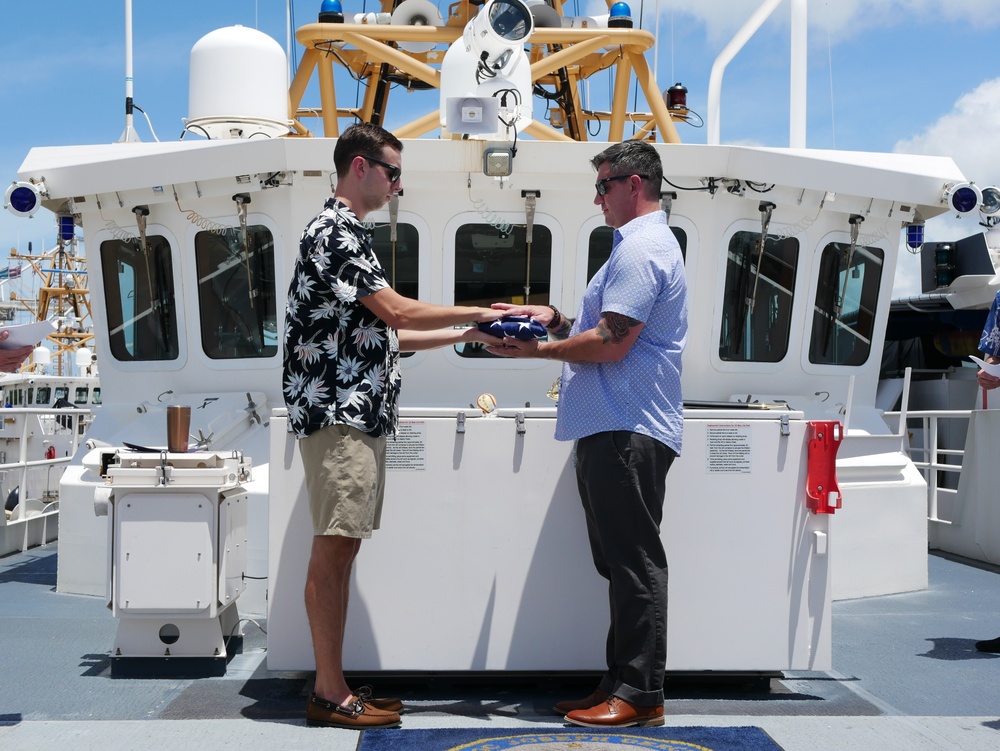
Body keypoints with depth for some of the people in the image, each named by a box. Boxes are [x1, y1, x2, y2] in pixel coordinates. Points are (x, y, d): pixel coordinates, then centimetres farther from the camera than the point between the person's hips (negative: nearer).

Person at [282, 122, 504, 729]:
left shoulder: (352, 235, 22)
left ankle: (335, 686, 14)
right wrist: (482, 313, -5)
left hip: (362, 417, 10)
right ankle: (330, 695, -2)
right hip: (337, 414, -10)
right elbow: (399, 311, -14)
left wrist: (468, 336, 17)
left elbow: (382, 335, 21)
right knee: (333, 548, -7)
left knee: (343, 548, 9)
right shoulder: (333, 232, -9)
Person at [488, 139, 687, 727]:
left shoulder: (641, 249, -13)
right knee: (623, 563, 13)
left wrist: (538, 350, -8)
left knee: (635, 563, -6)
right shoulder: (644, 243, 23)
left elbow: (611, 343, -19)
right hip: (615, 429, 11)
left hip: (628, 433, -11)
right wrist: (554, 319, 11)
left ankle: (640, 694, -1)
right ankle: (623, 681, 20)